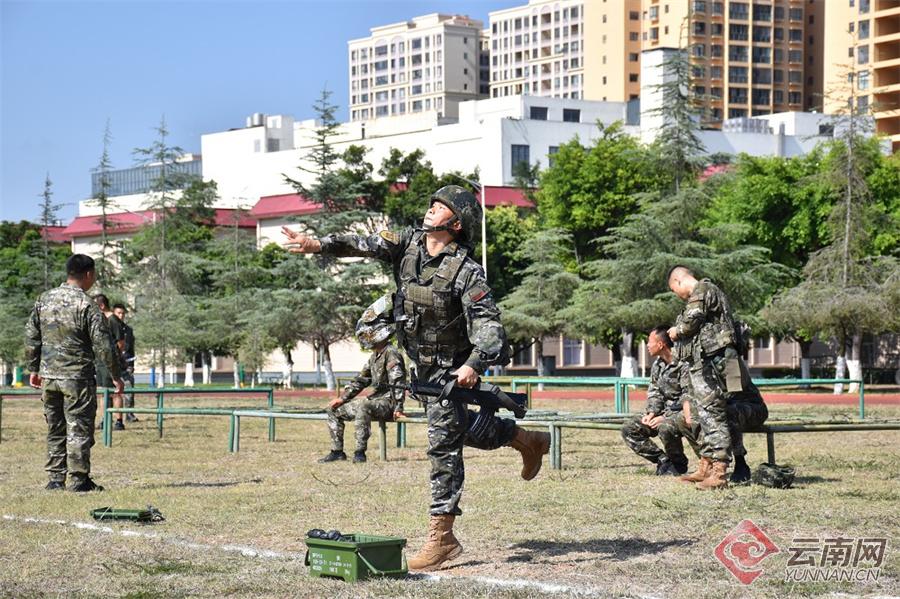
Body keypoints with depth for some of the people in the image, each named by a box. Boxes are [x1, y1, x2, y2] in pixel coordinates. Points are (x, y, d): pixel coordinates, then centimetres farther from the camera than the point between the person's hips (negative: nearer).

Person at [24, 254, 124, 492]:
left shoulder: (44, 299, 5)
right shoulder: (86, 306, -11)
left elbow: (31, 337, 10)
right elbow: (102, 345, -11)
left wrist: (34, 369, 19)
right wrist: (115, 375, -2)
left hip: (48, 376, 5)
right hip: (77, 378, -5)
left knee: (55, 428, 12)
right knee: (79, 428, 0)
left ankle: (55, 478, 13)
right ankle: (78, 479, 1)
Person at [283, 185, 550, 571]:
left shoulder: (466, 271, -21)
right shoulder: (408, 244, -3)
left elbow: (488, 322, -26)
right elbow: (366, 245, -15)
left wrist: (475, 364, -42)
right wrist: (318, 245, -30)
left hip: (451, 369, -8)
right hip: (421, 365, 8)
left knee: (444, 445, -10)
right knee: (461, 427, 26)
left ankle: (441, 538, -7)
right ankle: (527, 440, 49)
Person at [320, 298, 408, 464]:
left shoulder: (391, 353, -15)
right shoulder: (375, 356, 15)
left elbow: (397, 383, -23)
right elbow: (361, 380, 20)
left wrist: (398, 409, -29)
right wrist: (342, 398, 13)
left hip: (387, 403, -10)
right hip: (375, 401, 10)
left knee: (362, 406, -39)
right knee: (334, 409, 10)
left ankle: (360, 452, -34)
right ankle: (337, 451, 10)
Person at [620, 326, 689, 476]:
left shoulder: (683, 364, -19)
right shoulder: (657, 365, 9)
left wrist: (665, 418, -25)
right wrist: (651, 413, -5)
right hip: (665, 411, 9)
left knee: (665, 428, -39)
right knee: (628, 429, -5)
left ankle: (679, 464, -10)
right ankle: (664, 461, -2)